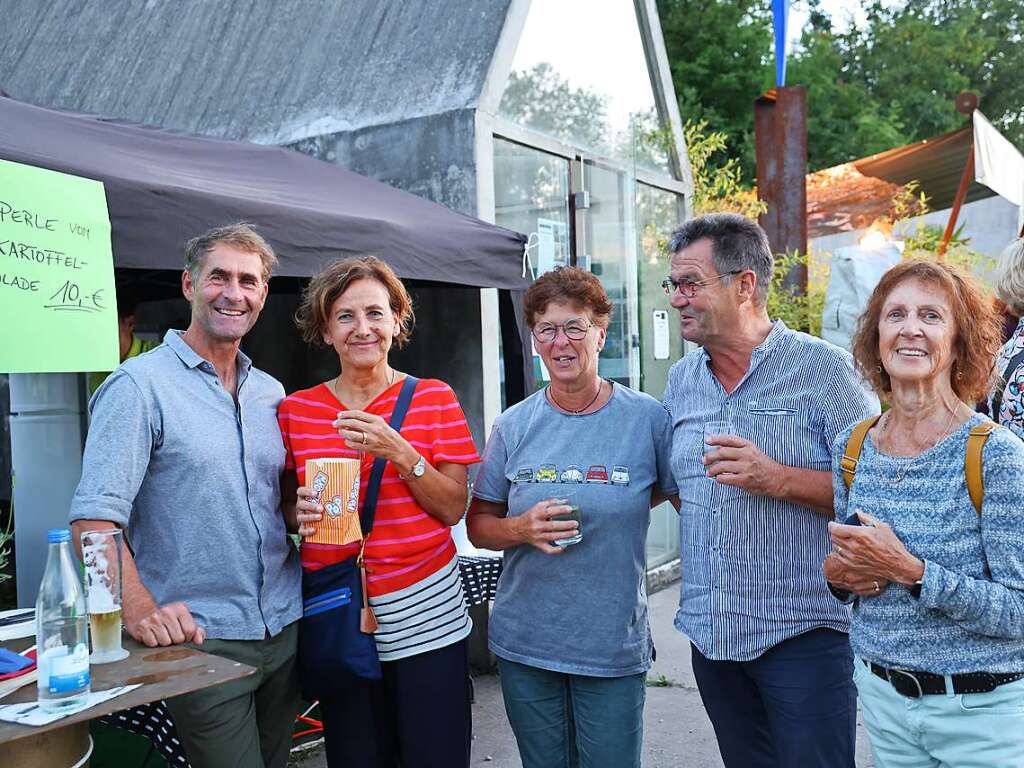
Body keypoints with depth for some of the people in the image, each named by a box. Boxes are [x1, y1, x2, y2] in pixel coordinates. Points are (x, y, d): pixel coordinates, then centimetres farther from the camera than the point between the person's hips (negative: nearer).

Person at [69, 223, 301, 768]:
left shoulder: (270, 392, 10)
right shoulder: (141, 385, -11)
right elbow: (95, 518, -17)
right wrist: (140, 610, -30)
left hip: (286, 629, 7)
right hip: (200, 639, -6)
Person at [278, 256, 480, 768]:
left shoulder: (434, 399, 0)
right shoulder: (296, 410, 4)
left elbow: (453, 509, -3)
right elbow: (286, 508, 13)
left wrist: (400, 453, -18)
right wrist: (300, 513, -10)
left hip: (426, 615, -1)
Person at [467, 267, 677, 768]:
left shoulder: (648, 418, -5)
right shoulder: (514, 426, 0)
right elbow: (478, 524, 5)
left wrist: (613, 510, -7)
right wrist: (523, 528, -14)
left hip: (615, 647, -2)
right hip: (523, 644, 2)